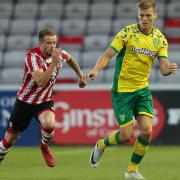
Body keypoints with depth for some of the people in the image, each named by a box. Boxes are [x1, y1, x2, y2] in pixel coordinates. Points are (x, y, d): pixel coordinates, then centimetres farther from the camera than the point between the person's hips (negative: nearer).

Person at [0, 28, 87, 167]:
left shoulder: (60, 54, -10)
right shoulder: (33, 56, -25)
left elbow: (70, 59, 18)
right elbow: (40, 81, -39)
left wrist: (80, 74, 17)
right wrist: (54, 63, -43)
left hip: (44, 102, 2)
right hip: (25, 102, -2)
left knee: (49, 123, -31)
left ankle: (45, 147, 1)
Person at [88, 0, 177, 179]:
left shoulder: (160, 39, 1)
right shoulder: (127, 33, -12)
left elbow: (163, 68, -2)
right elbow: (107, 55, -13)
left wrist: (169, 69, -27)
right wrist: (96, 70, -32)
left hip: (142, 90, 4)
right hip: (122, 90, -4)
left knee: (147, 131, -9)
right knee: (126, 135, -5)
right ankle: (101, 145, 28)